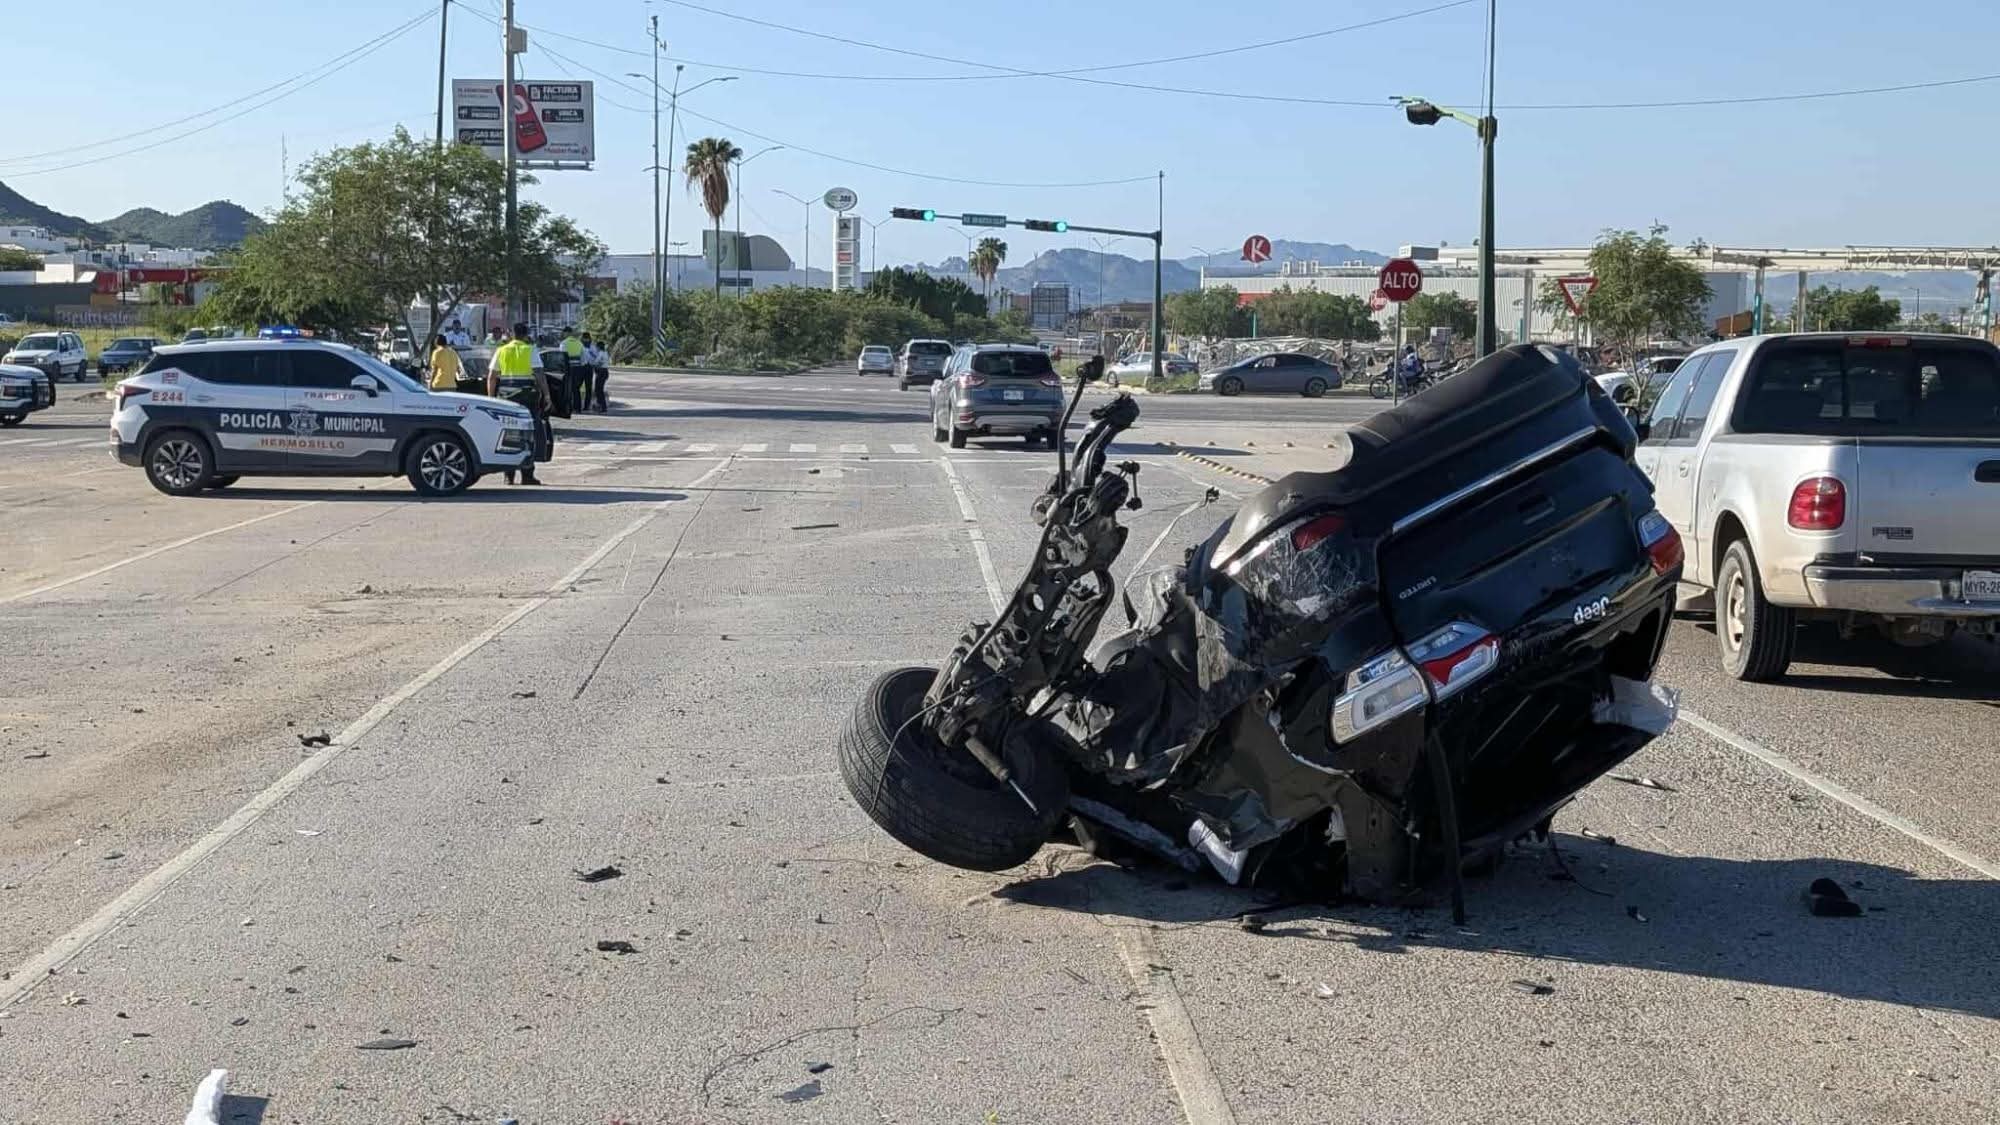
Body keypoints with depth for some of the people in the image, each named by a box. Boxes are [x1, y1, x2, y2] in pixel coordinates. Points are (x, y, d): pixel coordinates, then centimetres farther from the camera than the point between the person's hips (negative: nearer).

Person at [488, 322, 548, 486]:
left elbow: (491, 377, 6)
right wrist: (547, 396, -7)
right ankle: (527, 475, -1)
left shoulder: (501, 351, 9)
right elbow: (540, 375, -9)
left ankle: (509, 475, 9)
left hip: (505, 397, 3)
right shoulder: (530, 351, 0)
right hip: (527, 397, -3)